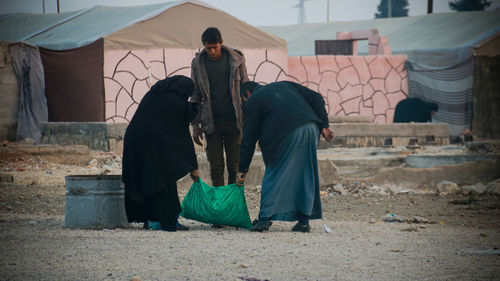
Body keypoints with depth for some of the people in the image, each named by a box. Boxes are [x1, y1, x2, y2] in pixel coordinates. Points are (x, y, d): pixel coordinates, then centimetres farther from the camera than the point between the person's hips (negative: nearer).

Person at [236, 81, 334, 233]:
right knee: (305, 175, 14)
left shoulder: (252, 101, 16)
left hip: (285, 135, -5)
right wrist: (323, 126, 14)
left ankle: (265, 218, 0)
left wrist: (242, 169, 19)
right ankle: (304, 221, 11)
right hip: (310, 128, 5)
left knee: (274, 175, 8)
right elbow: (316, 98, 18)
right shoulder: (285, 85, 30)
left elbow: (248, 138, 14)